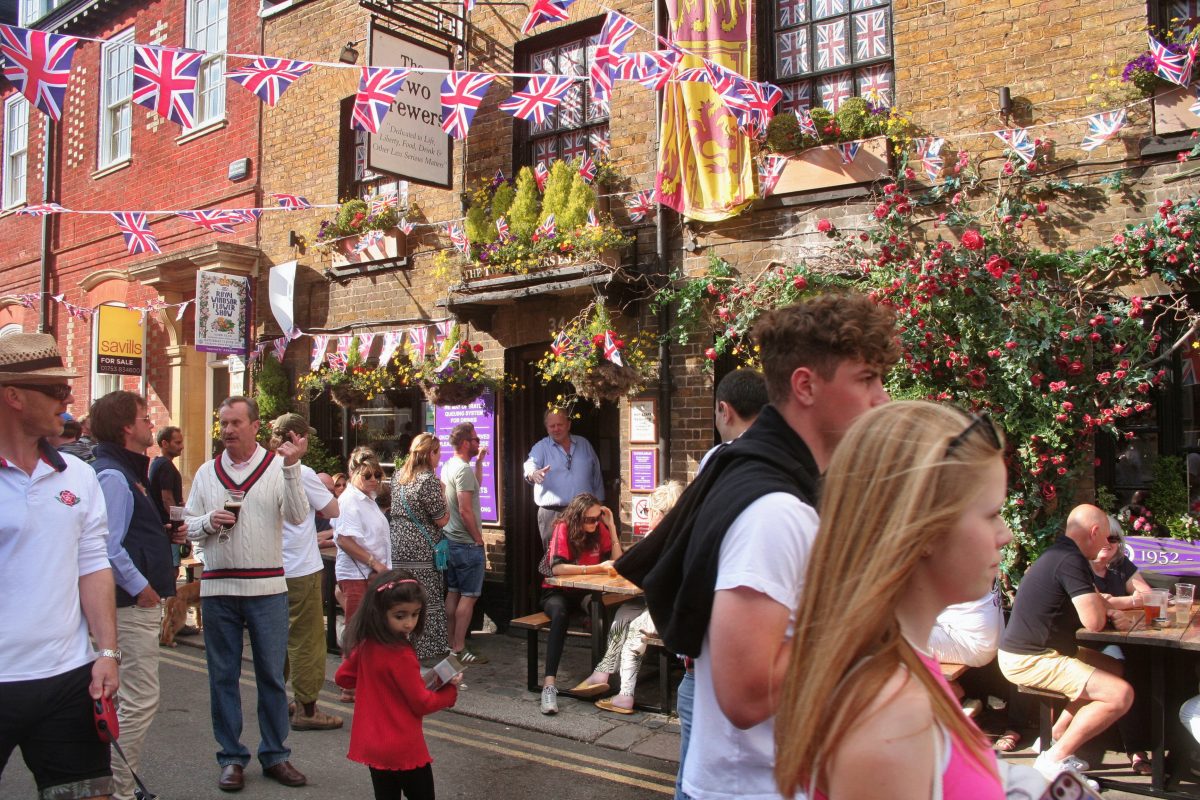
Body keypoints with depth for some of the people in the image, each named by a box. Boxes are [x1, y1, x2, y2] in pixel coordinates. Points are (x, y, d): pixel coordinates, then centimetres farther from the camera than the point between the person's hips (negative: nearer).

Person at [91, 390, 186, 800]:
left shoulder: (127, 472, 15)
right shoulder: (112, 476, -17)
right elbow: (108, 548, -25)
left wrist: (168, 536, 6)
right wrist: (141, 588, -19)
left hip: (140, 604, 11)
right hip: (132, 605, -11)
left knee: (133, 700, 17)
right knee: (139, 701, -5)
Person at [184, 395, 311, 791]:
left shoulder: (278, 466, 0)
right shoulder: (207, 472, 9)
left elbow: (297, 516, -13)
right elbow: (189, 526, 12)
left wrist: (291, 466, -22)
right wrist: (209, 521, -10)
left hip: (267, 588, -2)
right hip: (217, 588, 3)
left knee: (271, 675, 6)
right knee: (223, 676, 9)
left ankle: (275, 754, 18)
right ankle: (231, 758, 20)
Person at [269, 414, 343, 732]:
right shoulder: (302, 473, -15)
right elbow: (333, 511, -8)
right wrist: (325, 487, 8)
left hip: (272, 569, 7)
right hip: (301, 569, -7)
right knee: (306, 639, 0)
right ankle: (306, 709, 5)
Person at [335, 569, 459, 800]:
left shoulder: (365, 645, -4)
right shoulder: (401, 656, -25)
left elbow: (342, 677, 12)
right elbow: (422, 703, -17)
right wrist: (451, 690, -3)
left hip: (371, 745, 7)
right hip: (404, 750, -7)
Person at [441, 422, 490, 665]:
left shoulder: (448, 466, 11)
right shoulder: (463, 469, -18)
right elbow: (465, 510, -22)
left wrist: (479, 460, 18)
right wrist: (478, 538, -13)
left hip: (450, 540, 10)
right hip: (467, 543, -10)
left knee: (453, 593, 14)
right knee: (469, 596, -4)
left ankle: (450, 643, 21)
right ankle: (459, 649, -1)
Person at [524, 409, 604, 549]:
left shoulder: (584, 444, 12)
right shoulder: (541, 448, 3)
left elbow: (596, 476, 16)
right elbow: (531, 464, -17)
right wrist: (533, 473, -41)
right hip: (552, 514, -2)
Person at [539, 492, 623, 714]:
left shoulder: (599, 528, -1)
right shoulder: (563, 528, -16)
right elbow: (557, 568, -28)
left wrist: (611, 526, -12)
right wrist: (596, 568, -28)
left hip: (584, 592, 4)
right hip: (556, 591, -4)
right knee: (560, 613, -38)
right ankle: (549, 683, -42)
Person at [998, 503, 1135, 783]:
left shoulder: (1057, 554, 14)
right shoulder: (1072, 561, -20)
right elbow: (1094, 623, -22)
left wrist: (1100, 605, 5)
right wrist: (1098, 600, 0)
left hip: (1026, 651, 11)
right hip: (1028, 661, -11)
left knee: (1115, 668, 19)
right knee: (1120, 695, -17)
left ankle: (1055, 736, 19)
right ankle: (1055, 759, -5)